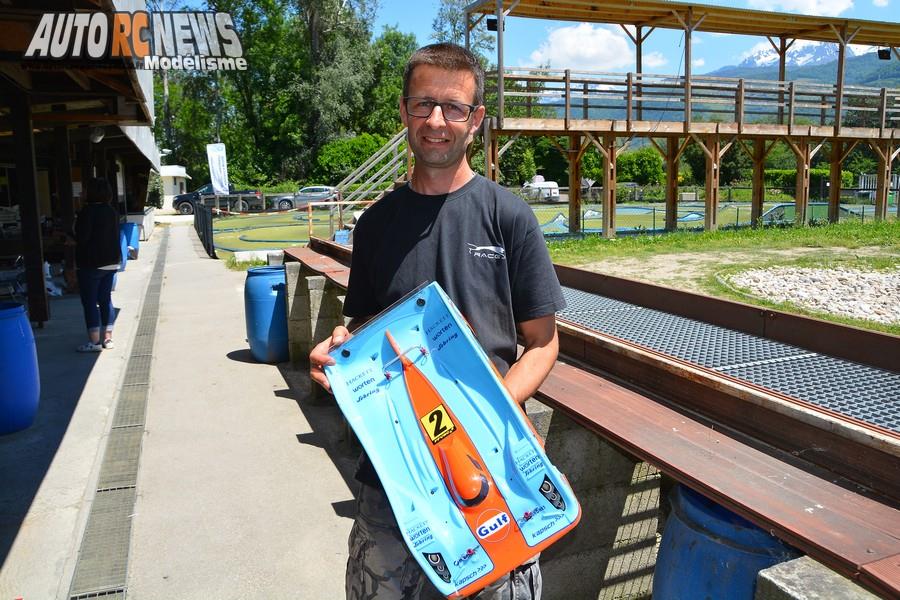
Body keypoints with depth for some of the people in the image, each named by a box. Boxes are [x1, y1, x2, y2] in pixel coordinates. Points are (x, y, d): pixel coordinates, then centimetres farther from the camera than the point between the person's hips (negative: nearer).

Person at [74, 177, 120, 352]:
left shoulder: (87, 211, -15)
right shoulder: (111, 211, 8)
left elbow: (82, 238, -17)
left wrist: (70, 240, 2)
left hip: (91, 264, -7)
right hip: (111, 262, 7)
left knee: (89, 302, 0)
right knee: (106, 300, 12)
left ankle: (94, 341, -1)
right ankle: (108, 338, 15)